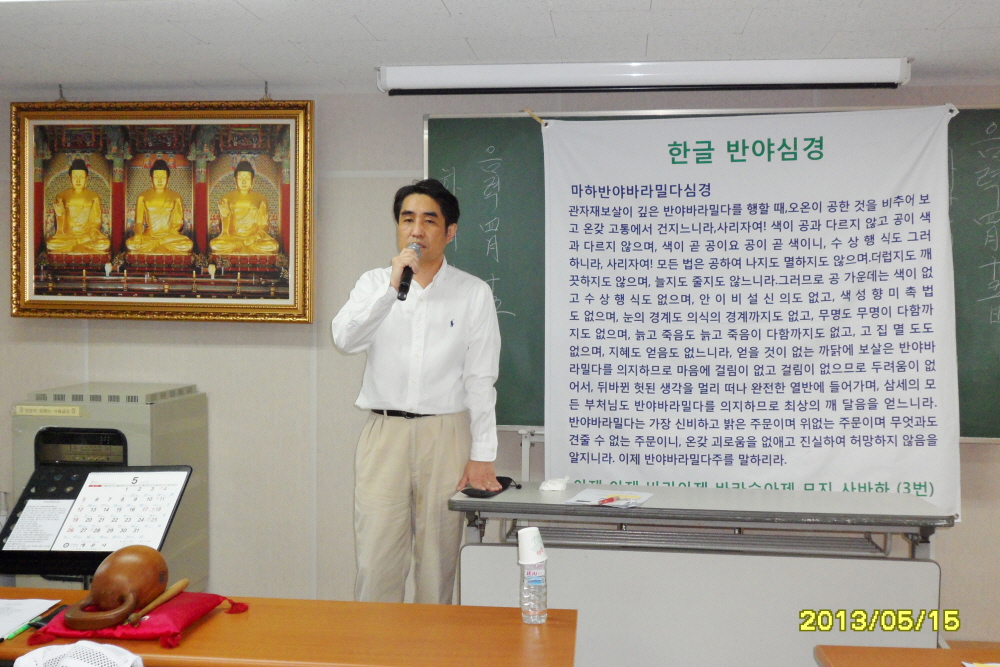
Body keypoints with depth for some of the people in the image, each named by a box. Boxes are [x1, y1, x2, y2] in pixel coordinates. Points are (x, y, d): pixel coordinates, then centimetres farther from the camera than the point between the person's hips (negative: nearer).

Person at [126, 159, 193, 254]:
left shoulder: (175, 197, 6)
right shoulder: (143, 197, 7)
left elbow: (178, 222, 6)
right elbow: (139, 221, 4)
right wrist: (138, 235, -17)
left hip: (169, 235, 0)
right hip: (148, 235, 0)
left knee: (188, 244, -31)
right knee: (131, 244, -32)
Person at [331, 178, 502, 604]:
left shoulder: (474, 293, 3)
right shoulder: (374, 282, 8)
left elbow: (481, 379, 0)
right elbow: (345, 339, -10)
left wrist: (482, 456, -4)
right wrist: (392, 286, -20)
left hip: (446, 434, -1)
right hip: (383, 431, 1)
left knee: (439, 560, 5)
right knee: (375, 559, 0)